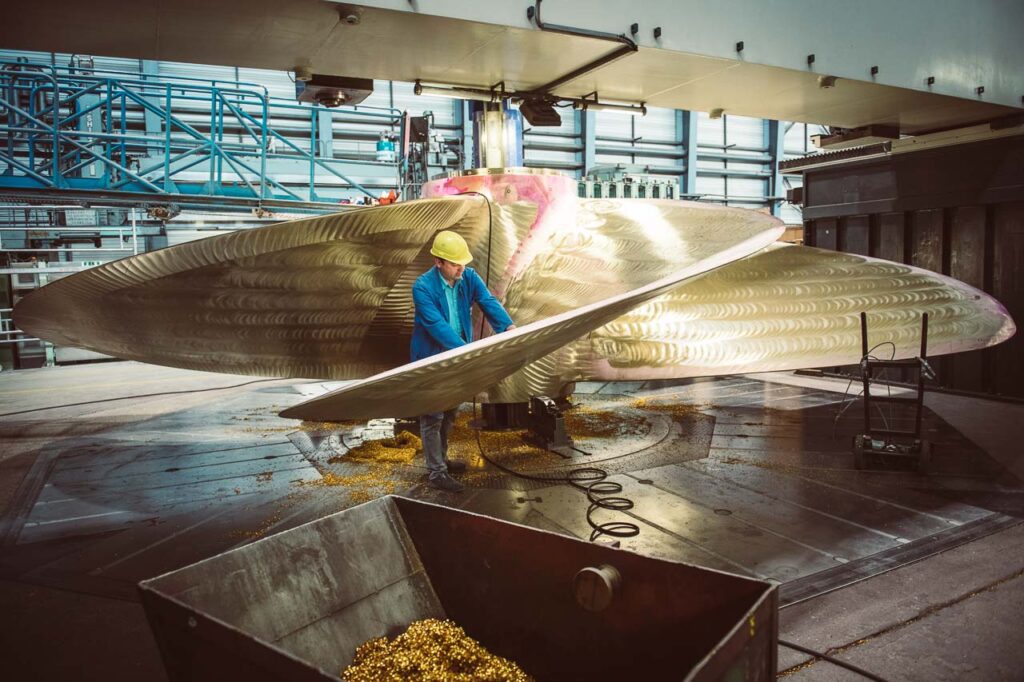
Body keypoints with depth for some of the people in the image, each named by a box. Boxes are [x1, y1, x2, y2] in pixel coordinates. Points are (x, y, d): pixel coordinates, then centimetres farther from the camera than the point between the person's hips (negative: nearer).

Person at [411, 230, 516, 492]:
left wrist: (508, 326, -36)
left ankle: (441, 459, 38)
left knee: (449, 413, 20)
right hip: (431, 359, -6)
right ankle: (437, 473, 13)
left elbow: (488, 302, -17)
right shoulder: (423, 287, -24)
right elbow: (436, 325, -32)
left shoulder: (469, 277, -7)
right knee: (432, 417, 2)